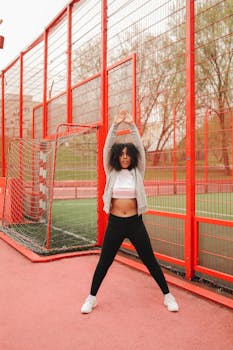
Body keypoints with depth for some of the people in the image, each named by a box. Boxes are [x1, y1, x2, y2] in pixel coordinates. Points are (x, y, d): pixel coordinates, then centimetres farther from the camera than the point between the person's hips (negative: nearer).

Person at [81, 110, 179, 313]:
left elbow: (140, 148, -7)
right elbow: (107, 149, -7)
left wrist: (132, 125, -14)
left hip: (135, 222, 0)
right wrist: (115, 125, -15)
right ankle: (92, 298, 26)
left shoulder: (137, 172, 1)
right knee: (104, 262, 10)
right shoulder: (112, 173, 2)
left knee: (150, 261, 8)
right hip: (115, 223, 1)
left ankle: (168, 296, 24)